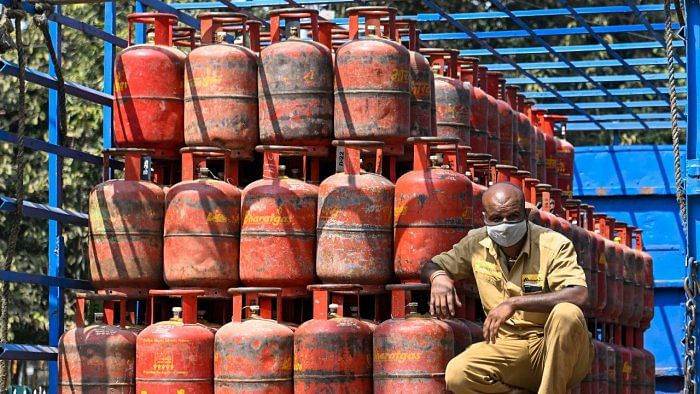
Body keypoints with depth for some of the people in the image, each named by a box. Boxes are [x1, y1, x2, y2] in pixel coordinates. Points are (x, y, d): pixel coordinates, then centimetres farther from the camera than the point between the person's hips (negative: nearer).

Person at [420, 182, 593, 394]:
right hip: (511, 347, 4)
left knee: (566, 313, -37)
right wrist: (438, 277, -11)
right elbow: (429, 266, 17)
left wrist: (514, 303, -34)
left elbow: (579, 296, -28)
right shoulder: (476, 244, 3)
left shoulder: (554, 245, -12)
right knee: (457, 374, -26)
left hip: (557, 347, -4)